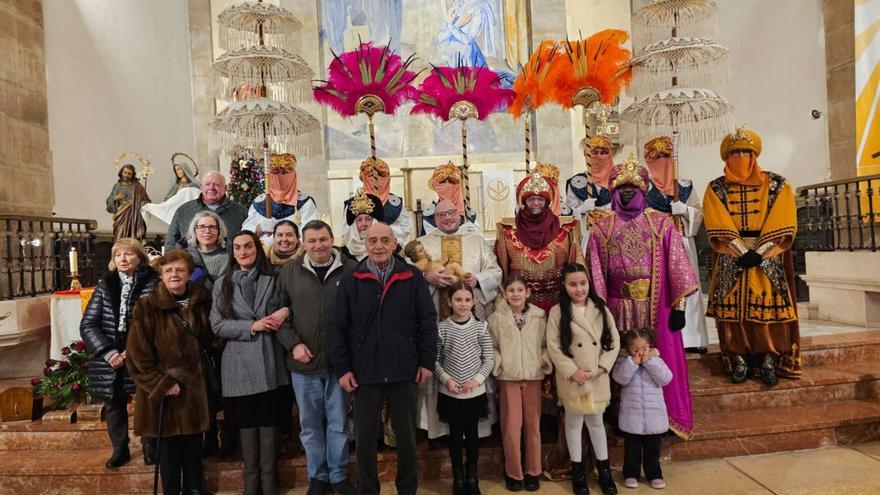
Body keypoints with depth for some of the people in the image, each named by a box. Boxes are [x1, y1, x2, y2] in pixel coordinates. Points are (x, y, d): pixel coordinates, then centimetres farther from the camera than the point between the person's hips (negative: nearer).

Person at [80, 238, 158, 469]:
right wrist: (108, 352, -12)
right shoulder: (105, 286, 4)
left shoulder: (153, 284, -6)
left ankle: (150, 448, 27)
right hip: (110, 361, 3)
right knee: (114, 406, 14)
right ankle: (120, 450, 33)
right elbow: (87, 324, 0)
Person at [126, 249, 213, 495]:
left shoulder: (201, 301, 3)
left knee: (194, 446, 14)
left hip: (195, 386, 4)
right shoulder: (148, 307, -10)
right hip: (165, 390, -3)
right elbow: (138, 355, -12)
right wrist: (162, 384, -15)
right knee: (169, 449, 7)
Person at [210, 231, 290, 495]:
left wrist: (286, 311, -12)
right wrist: (252, 326, -14)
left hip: (269, 362, 0)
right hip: (239, 365, 0)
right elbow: (217, 325, -1)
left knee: (269, 424, 5)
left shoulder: (273, 280, 5)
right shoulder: (223, 284, 5)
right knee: (247, 425, 9)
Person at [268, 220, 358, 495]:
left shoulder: (351, 270, -5)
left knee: (339, 423, 12)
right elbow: (276, 310, 4)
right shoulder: (289, 271, 1)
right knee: (310, 425, 14)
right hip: (303, 362, 2)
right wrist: (293, 343, -7)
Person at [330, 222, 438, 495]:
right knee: (364, 438, 11)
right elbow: (338, 327, 2)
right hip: (364, 372, 0)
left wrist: (427, 361, -2)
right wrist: (342, 368, -3)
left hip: (403, 371, 0)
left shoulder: (413, 277, 1)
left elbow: (427, 321, 2)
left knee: (406, 436, 13)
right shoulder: (351, 280, 1)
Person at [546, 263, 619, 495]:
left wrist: (602, 366, -10)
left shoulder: (601, 309, 1)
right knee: (574, 422, 12)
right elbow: (554, 347, -11)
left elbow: (614, 340, 1)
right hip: (571, 379, -2)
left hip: (598, 378, 2)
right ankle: (578, 471, 28)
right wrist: (573, 371, -17)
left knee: (596, 421, 16)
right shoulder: (557, 312, -8)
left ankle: (604, 469, 32)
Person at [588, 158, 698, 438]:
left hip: (657, 308, 0)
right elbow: (596, 273, 1)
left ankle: (664, 417, 23)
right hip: (619, 309, 0)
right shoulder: (602, 228, 3)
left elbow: (675, 264, 0)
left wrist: (679, 306, -5)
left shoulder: (661, 223, 3)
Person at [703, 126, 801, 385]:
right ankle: (738, 359, 6)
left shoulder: (777, 186, 6)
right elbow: (720, 229, -5)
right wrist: (743, 252, -16)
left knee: (769, 308, -3)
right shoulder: (716, 189, 5)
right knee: (733, 308, -2)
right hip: (731, 261, 0)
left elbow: (782, 227, -3)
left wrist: (758, 253, -15)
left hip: (769, 260, 0)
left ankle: (769, 358, 7)